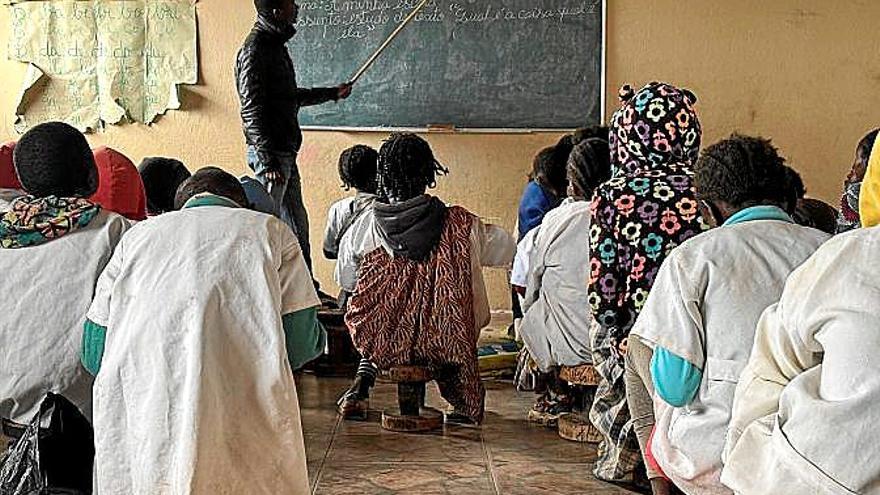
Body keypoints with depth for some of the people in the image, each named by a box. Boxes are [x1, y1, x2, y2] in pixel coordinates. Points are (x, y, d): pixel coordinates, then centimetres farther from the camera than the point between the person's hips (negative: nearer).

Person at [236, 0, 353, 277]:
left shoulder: (275, 44, 16)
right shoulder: (255, 49, -14)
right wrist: (268, 160, -24)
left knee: (296, 222, 14)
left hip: (285, 152, 10)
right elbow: (252, 110, -20)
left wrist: (333, 93, 35)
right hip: (270, 152, -10)